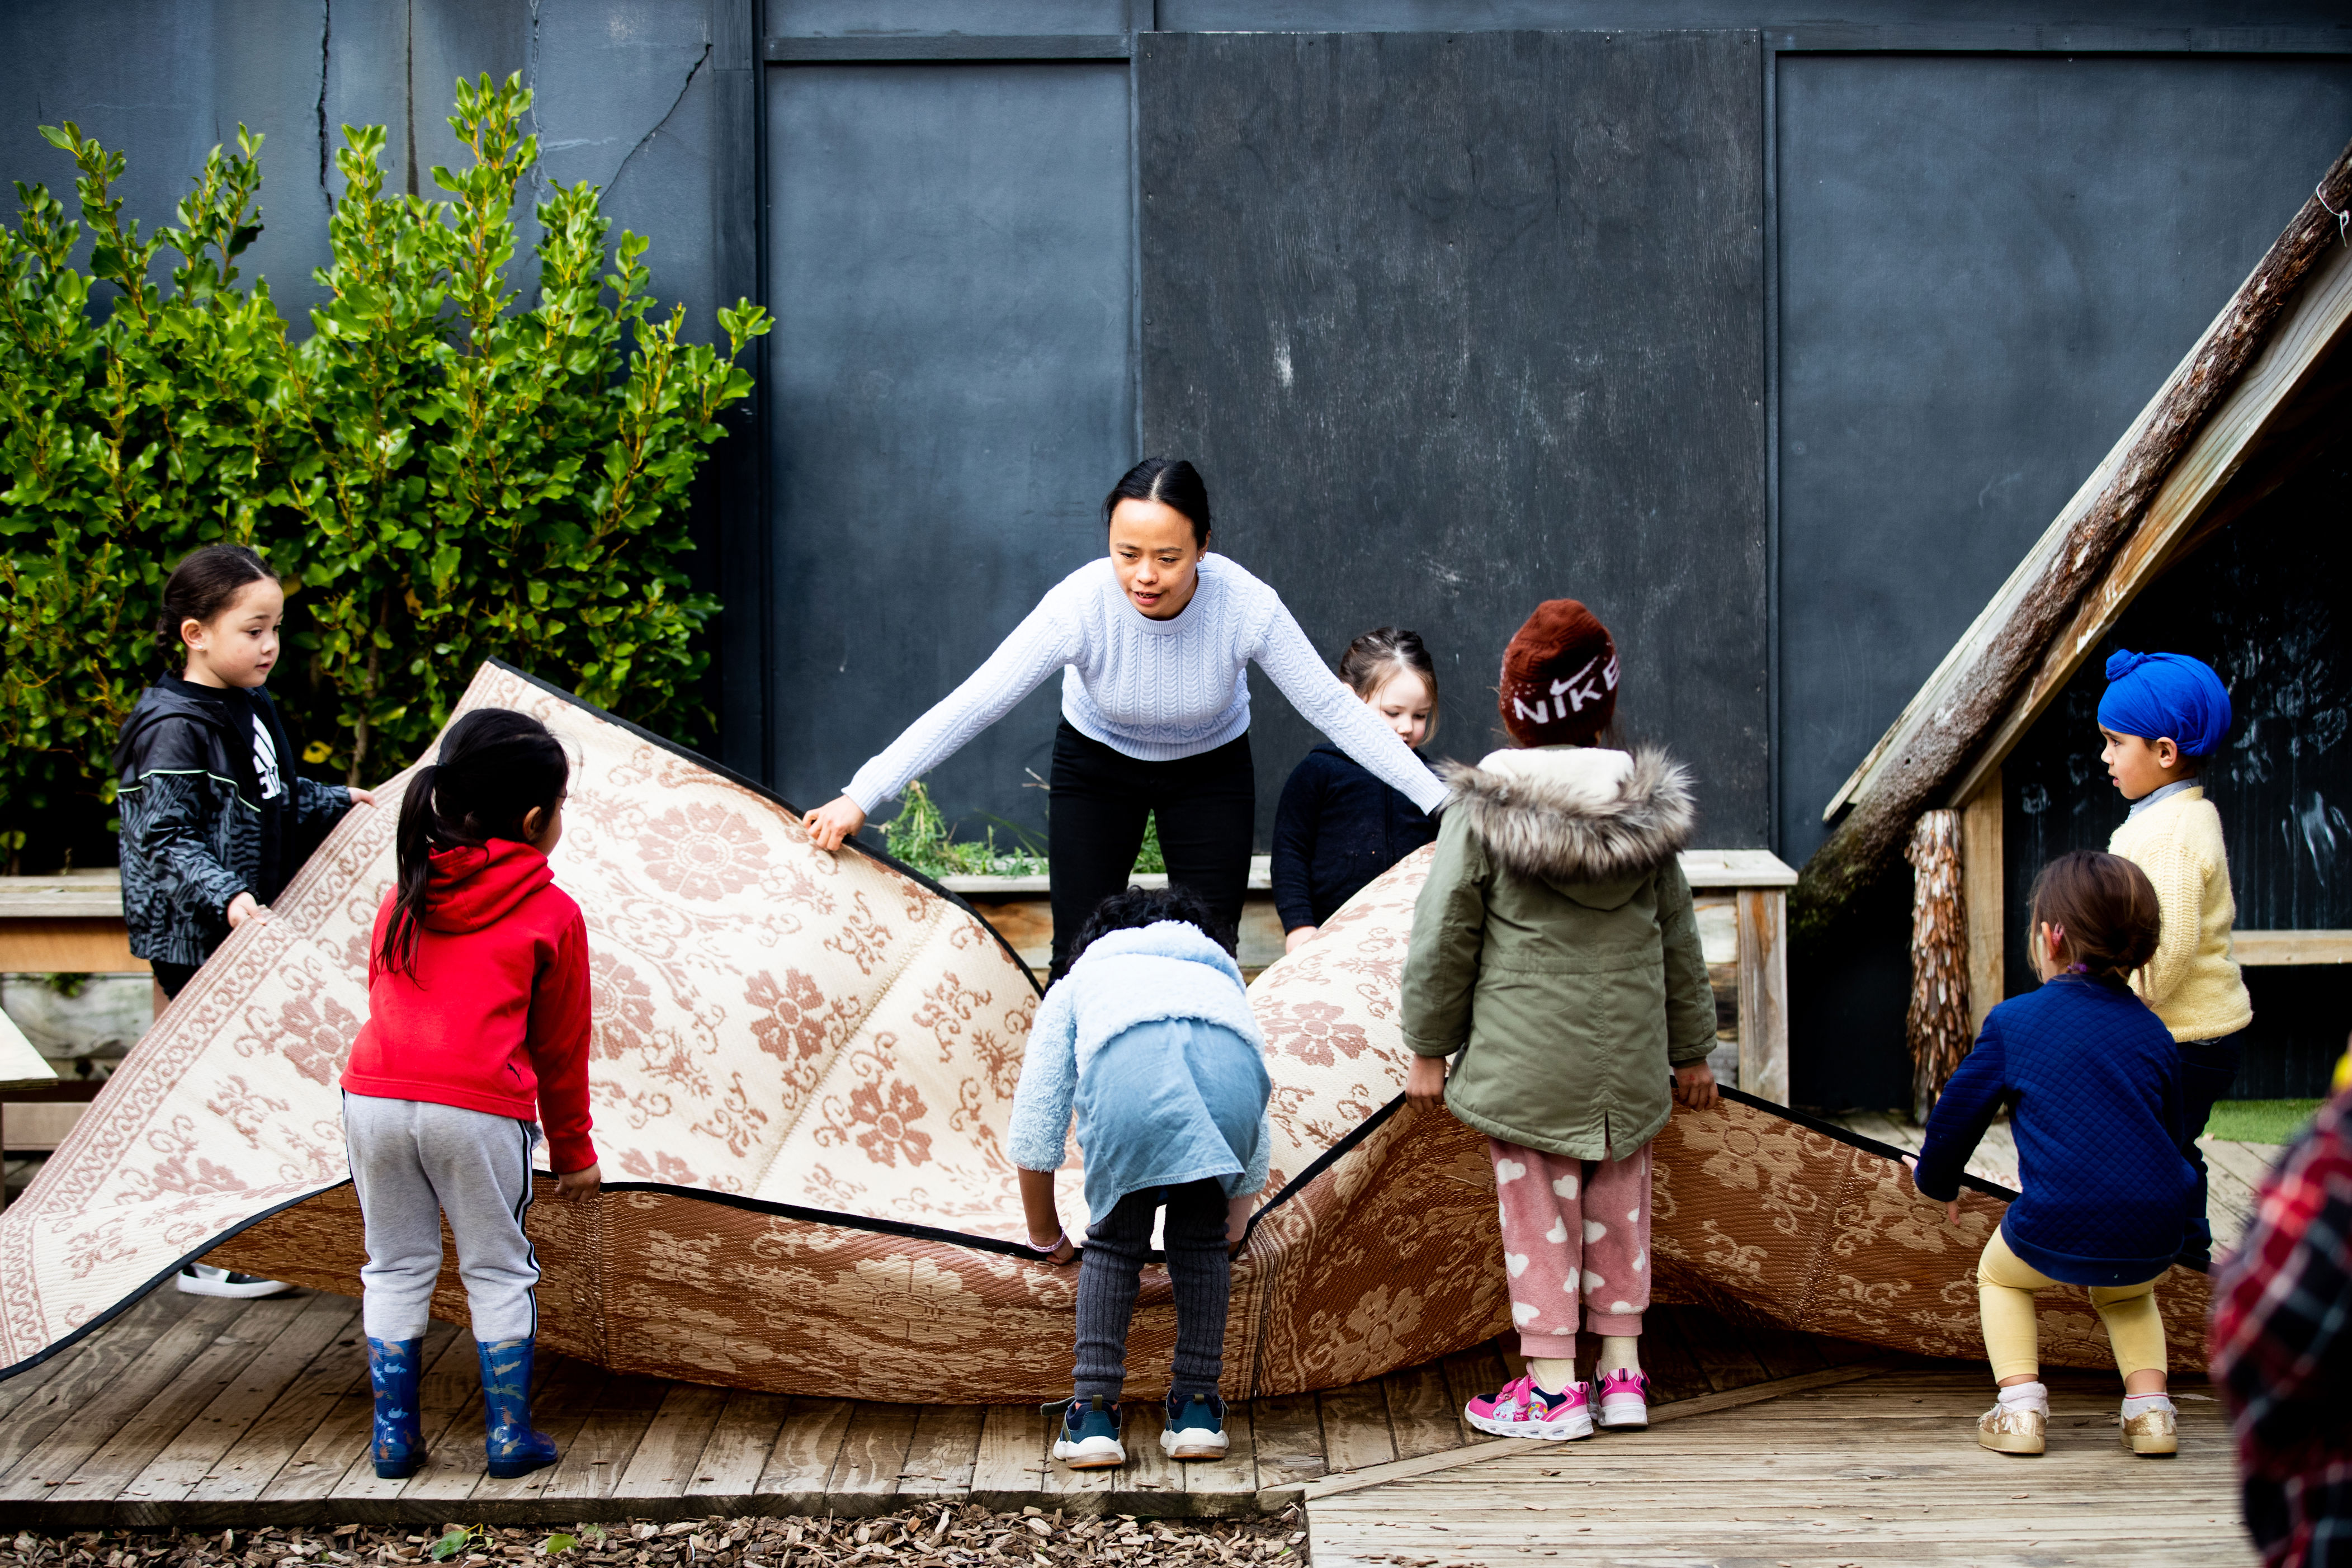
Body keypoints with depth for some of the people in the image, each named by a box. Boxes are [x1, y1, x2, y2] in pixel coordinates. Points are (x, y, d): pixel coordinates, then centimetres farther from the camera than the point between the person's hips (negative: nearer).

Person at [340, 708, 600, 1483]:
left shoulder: (403, 898, 20)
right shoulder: (552, 915, 8)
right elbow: (560, 1047, 14)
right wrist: (573, 1151, 24)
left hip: (373, 1097, 4)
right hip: (480, 1108, -4)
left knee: (396, 1269, 17)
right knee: (499, 1271, 12)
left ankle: (394, 1437, 19)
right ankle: (510, 1436, 16)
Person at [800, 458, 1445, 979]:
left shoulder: (1247, 607, -33)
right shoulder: (1079, 606, -35)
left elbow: (1334, 708, -24)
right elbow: (971, 705, -32)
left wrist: (1441, 801, -26)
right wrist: (859, 798, -36)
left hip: (1210, 774, 0)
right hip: (1096, 765, 0)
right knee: (1079, 962, -2)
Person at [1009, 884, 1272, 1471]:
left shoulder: (1081, 980, 42)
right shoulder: (1222, 978, 48)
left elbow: (1034, 1131, 39)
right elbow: (1259, 1145, 49)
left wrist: (1046, 1234, 50)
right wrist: (1233, 1224, 63)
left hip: (1127, 1068, -2)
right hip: (1233, 1067, 2)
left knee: (1114, 1241, 20)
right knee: (1200, 1241, 24)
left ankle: (1093, 1415, 14)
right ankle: (1197, 1411, 21)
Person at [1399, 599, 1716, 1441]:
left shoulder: (1481, 809, -9)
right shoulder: (1646, 805, 3)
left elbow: (1444, 937, -5)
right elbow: (1679, 936, 10)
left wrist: (1428, 1050, 5)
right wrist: (1692, 1048, 20)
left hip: (1526, 1051, -4)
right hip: (1630, 1051, 4)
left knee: (1538, 1208, 4)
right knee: (1618, 1202, 15)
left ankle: (1553, 1387, 6)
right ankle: (1622, 1373, 20)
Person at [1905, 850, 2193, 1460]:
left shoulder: (2015, 1021, 1)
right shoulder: (2152, 1032, 12)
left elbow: (1959, 1110, 9)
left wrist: (1936, 1177, 30)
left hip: (2055, 1231, -3)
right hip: (2152, 1242, 3)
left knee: (1999, 1273, 28)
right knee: (2124, 1293, 36)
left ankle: (2019, 1406, 12)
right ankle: (2149, 1406, 15)